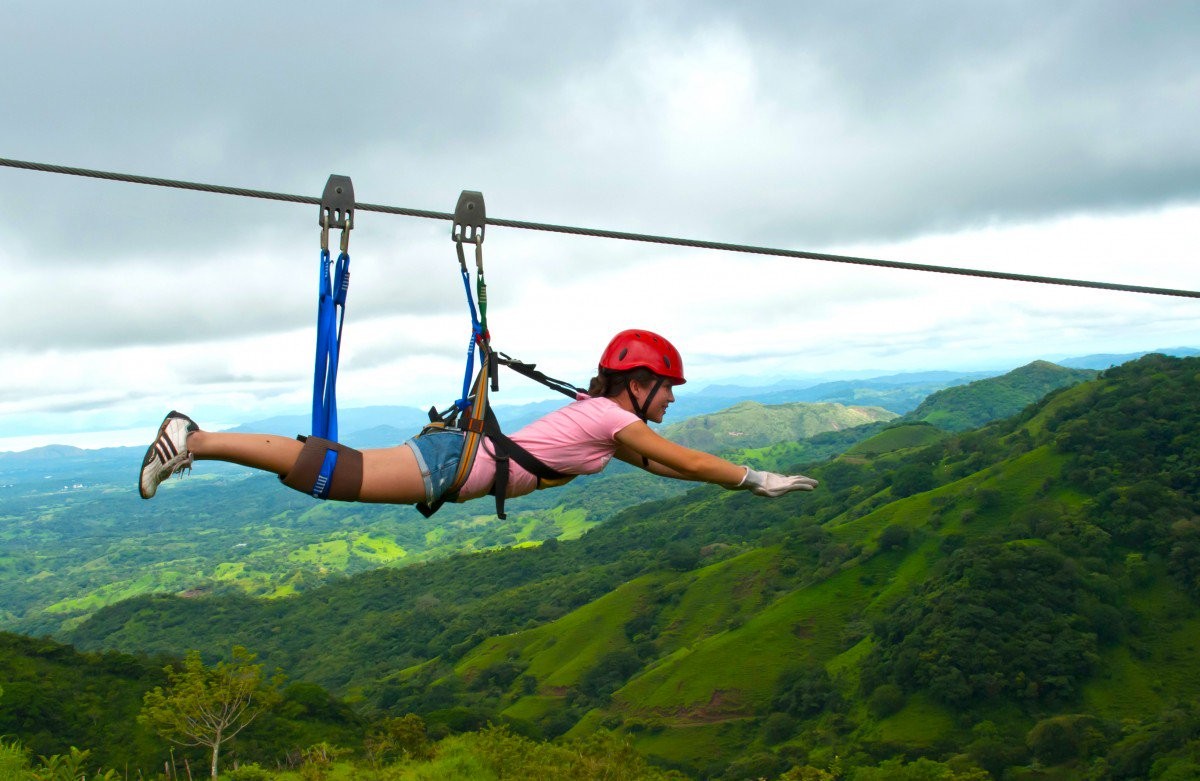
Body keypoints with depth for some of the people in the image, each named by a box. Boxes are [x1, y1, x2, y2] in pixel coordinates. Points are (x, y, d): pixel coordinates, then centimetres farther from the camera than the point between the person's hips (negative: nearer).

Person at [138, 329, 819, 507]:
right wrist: (756, 480, 3)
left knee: (338, 471, 10)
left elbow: (659, 464, 31)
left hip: (458, 456, 8)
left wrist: (737, 476, 30)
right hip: (455, 466, -8)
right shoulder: (617, 419, -8)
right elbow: (689, 461, -7)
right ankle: (195, 440, -10)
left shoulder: (603, 415, 19)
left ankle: (194, 437, 13)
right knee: (332, 473, -12)